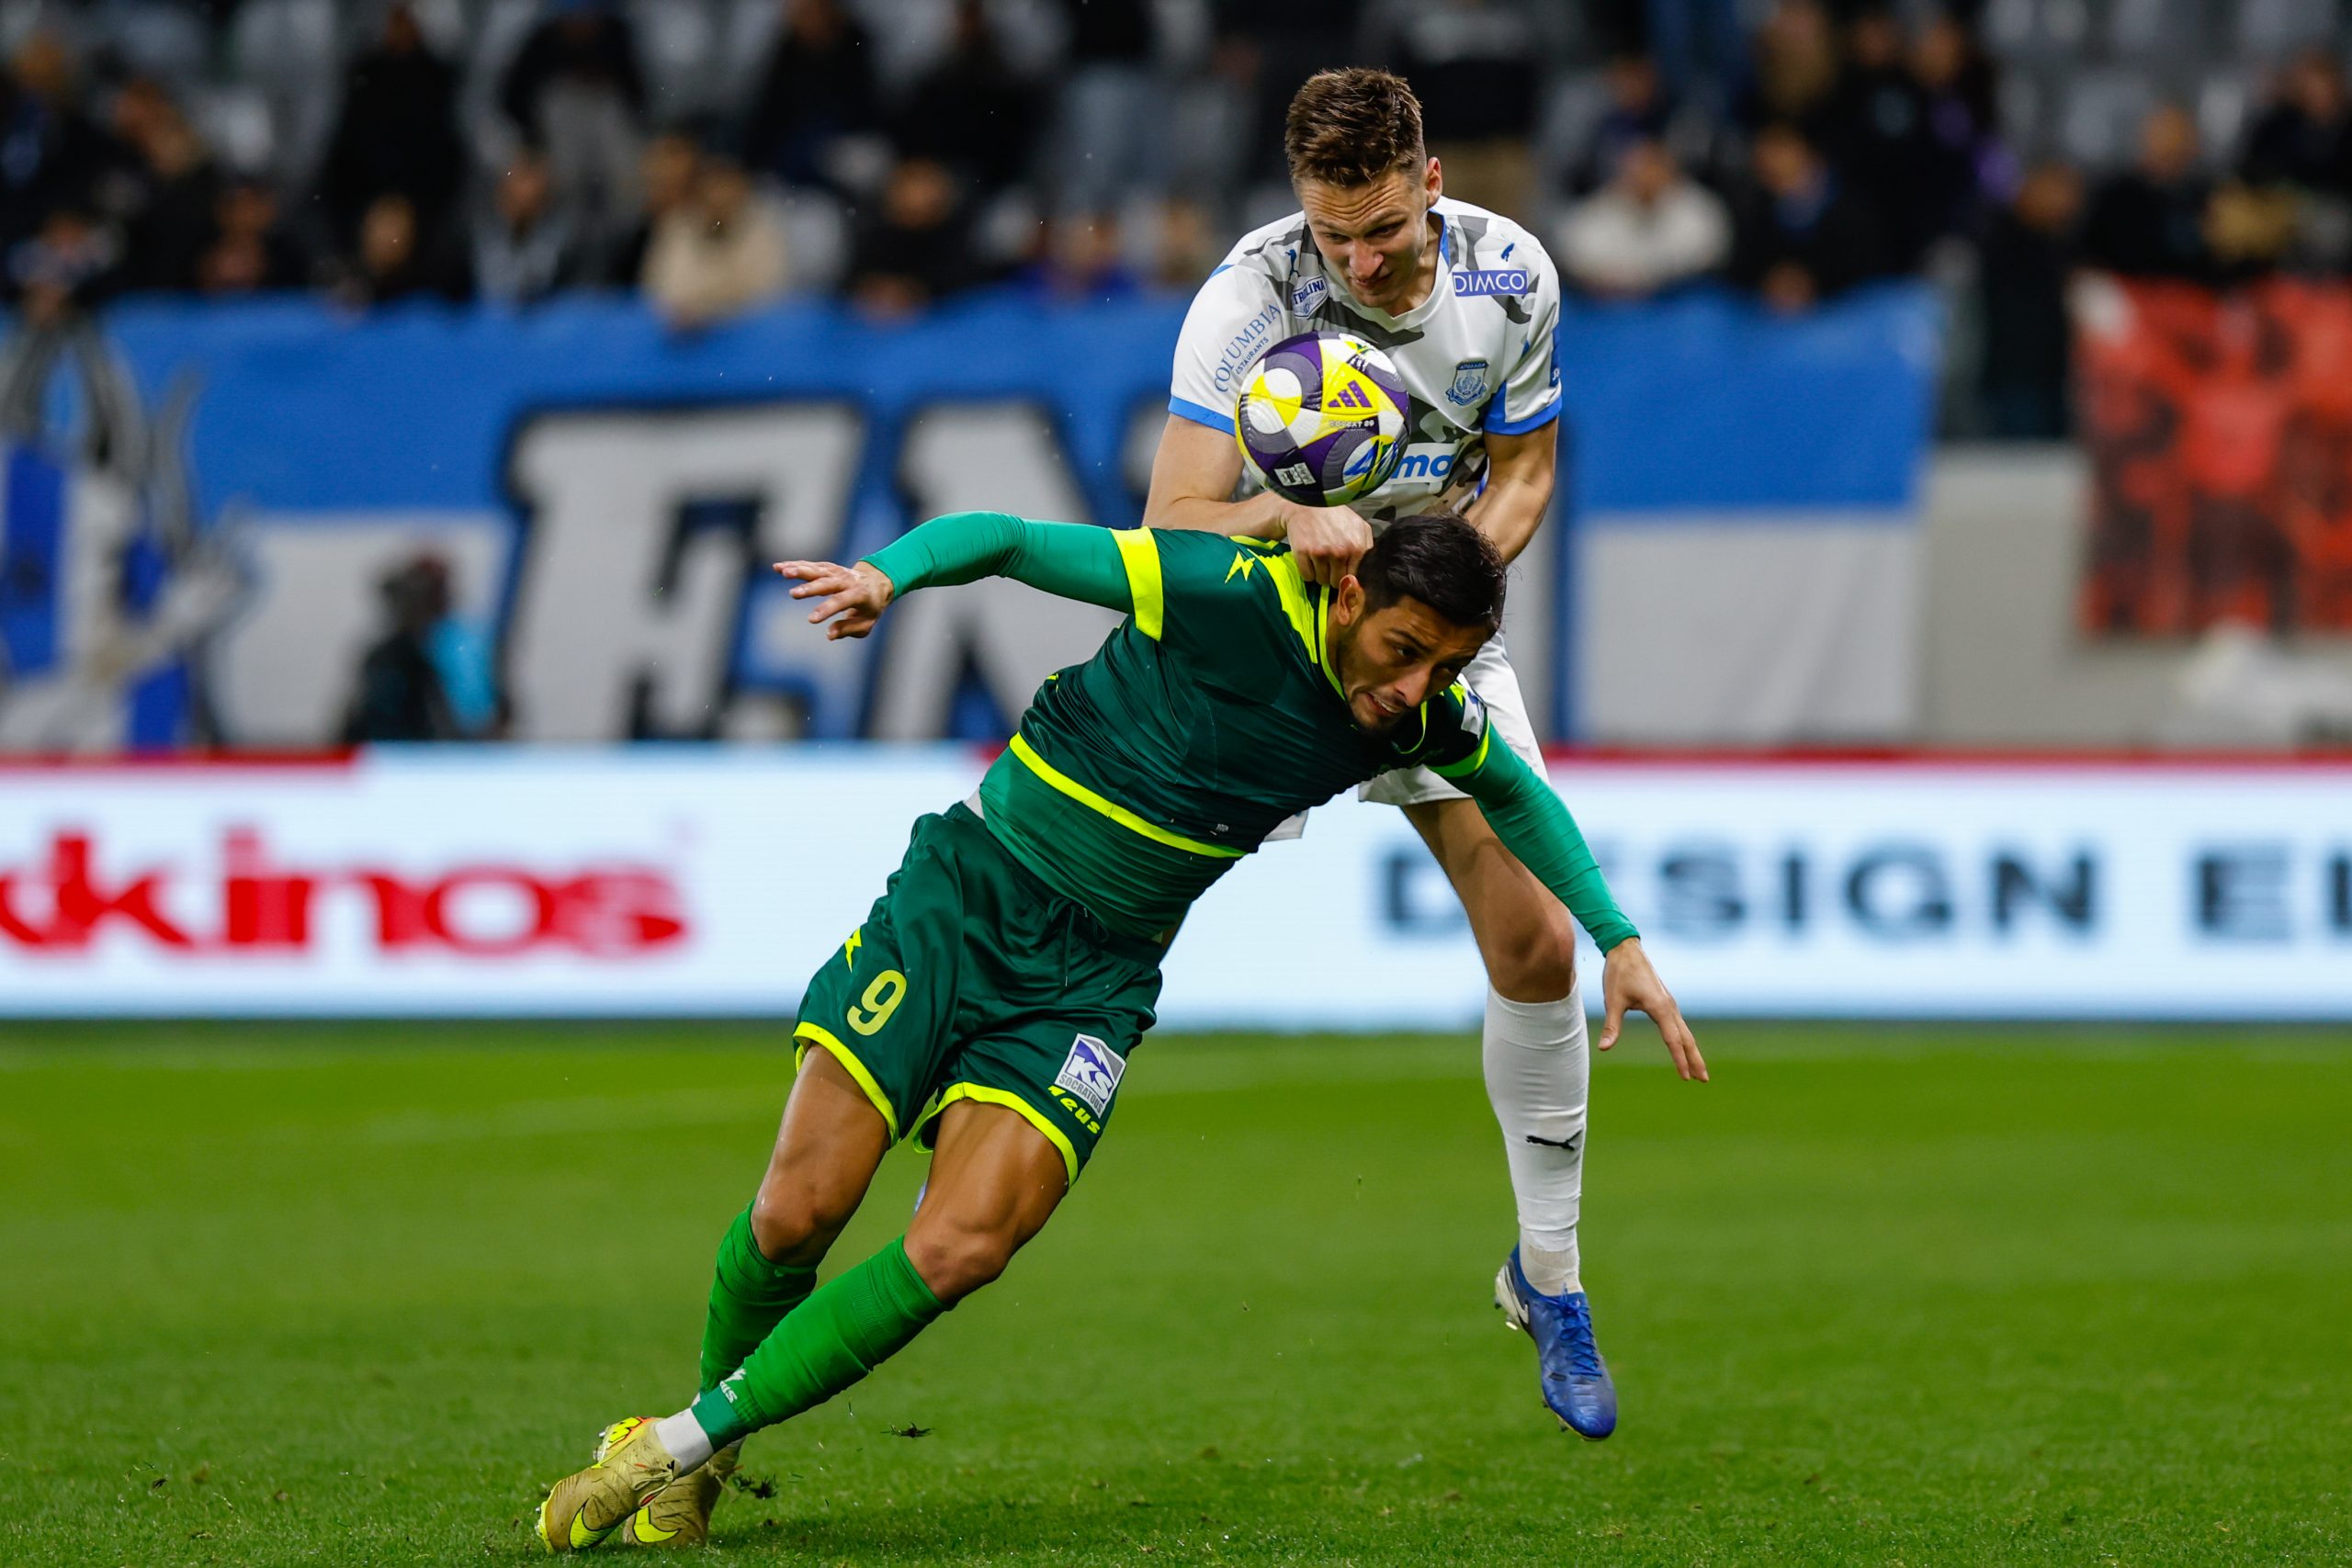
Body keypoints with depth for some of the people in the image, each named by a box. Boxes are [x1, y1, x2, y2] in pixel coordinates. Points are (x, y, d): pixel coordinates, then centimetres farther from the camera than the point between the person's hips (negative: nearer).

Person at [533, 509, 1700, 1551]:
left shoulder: (1421, 714, -2)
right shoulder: (1232, 591, -18)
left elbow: (1515, 792, 20)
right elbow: (1008, 539, -15)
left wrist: (1618, 942, 15)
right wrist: (887, 573, -34)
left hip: (1092, 981, 3)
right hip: (966, 894, -3)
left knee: (957, 1252, -17)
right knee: (798, 1211, -10)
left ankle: (684, 1445, -4)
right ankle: (705, 1409, 20)